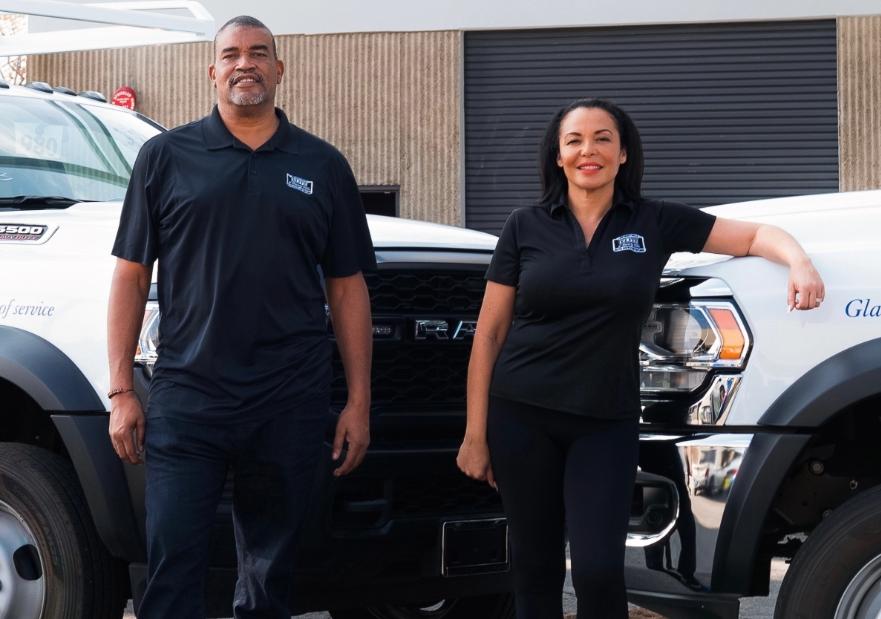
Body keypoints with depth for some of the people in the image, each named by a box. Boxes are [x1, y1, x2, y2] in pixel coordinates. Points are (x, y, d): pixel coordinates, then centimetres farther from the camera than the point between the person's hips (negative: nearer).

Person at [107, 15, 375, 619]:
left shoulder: (323, 167, 10)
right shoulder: (166, 156, 6)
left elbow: (347, 289, 10)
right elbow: (131, 276, 6)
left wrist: (359, 401, 4)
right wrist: (121, 391, -1)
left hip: (290, 405, 2)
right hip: (186, 399, -1)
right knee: (173, 569, -5)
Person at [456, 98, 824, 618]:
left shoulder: (656, 223, 2)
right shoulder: (526, 227, 2)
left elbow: (755, 236, 5)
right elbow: (489, 334, 3)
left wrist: (799, 262, -18)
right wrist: (476, 433, -1)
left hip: (607, 423, 0)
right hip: (521, 418, 1)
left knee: (600, 570, -10)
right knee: (535, 569, 6)